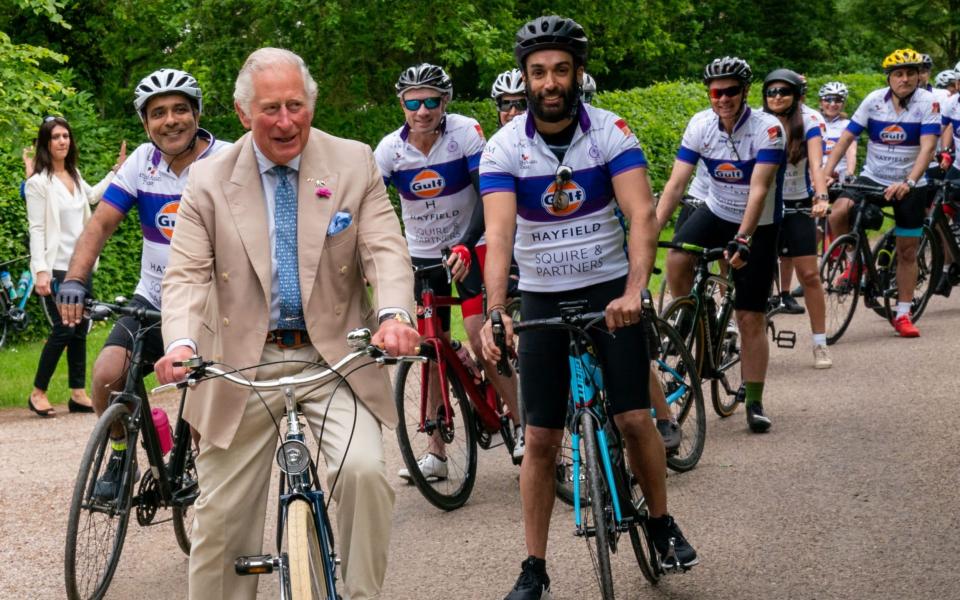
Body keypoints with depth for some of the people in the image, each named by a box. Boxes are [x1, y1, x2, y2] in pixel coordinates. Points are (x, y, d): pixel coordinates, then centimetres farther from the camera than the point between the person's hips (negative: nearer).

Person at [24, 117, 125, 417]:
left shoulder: (74, 175, 11)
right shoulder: (39, 182, -10)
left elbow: (93, 195, 33)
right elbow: (36, 229, -14)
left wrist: (117, 169, 31)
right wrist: (40, 270, -21)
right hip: (56, 268, -7)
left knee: (80, 330, 7)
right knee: (63, 330, -11)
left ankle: (78, 393, 13)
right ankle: (38, 392, 3)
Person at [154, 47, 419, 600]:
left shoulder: (355, 164, 0)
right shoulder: (209, 180, 1)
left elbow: (386, 250, -8)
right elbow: (187, 275, -5)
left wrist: (393, 315, -29)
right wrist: (181, 343, -25)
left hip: (334, 360, -1)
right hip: (241, 367, 1)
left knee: (364, 471, -25)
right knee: (221, 521, 4)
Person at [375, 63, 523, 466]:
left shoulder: (465, 132, -18)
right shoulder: (390, 148, -11)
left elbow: (487, 195, -23)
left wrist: (465, 245, -36)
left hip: (470, 247, -3)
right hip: (422, 254, 3)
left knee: (480, 339, -18)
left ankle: (520, 423, -2)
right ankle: (436, 452, 12)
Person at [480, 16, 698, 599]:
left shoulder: (611, 132, -12)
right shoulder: (504, 147, -12)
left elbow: (642, 213, -22)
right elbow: (499, 233, -24)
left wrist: (633, 290, -37)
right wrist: (495, 311, -38)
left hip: (610, 290, 0)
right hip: (542, 298, 0)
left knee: (635, 417, -7)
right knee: (541, 439, 0)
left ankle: (663, 523, 19)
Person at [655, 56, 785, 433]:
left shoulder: (767, 129, -23)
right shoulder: (700, 125, -13)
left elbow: (758, 189, -30)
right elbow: (676, 183, -15)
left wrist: (743, 239, -41)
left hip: (758, 225, -3)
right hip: (716, 212, 3)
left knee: (751, 318, -3)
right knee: (676, 261, -28)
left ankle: (754, 403, 7)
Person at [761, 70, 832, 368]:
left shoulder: (809, 121, -12)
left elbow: (816, 163, -24)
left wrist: (821, 196, -41)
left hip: (798, 205, -1)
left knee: (809, 274, -5)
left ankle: (820, 344, 3)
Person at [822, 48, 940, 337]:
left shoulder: (927, 103, -13)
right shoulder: (874, 100, -7)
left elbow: (927, 146, -22)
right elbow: (846, 138, -7)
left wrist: (908, 182, -36)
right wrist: (825, 172, -19)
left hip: (910, 186, -1)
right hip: (872, 178, 1)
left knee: (907, 252, 5)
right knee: (838, 213, -26)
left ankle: (903, 315, 18)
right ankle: (856, 263, 0)